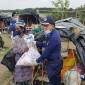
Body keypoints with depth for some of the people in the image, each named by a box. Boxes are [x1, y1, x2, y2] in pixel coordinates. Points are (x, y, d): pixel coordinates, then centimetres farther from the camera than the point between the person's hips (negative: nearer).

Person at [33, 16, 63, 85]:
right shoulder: (52, 34, 5)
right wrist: (36, 43, 10)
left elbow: (46, 52, -24)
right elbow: (47, 45, 17)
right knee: (52, 79, 22)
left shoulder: (53, 37, -28)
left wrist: (37, 61, -12)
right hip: (52, 61, 10)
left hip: (54, 62, -10)